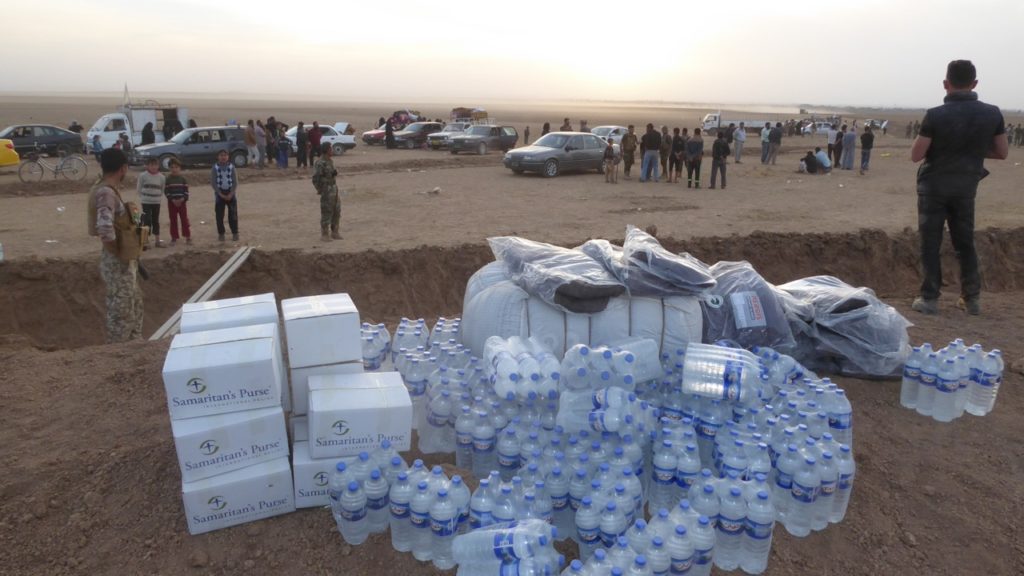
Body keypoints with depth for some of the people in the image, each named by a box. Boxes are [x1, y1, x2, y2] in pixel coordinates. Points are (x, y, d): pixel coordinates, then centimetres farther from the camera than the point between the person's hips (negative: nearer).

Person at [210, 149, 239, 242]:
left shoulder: (231, 167, -2)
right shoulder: (215, 168, -4)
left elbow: (235, 181, -3)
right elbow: (213, 182, -5)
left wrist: (231, 194, -11)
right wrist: (220, 194, -12)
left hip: (231, 193, 0)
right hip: (219, 193, 0)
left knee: (233, 214, 2)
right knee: (219, 215, 3)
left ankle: (235, 233, 10)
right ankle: (221, 233, 12)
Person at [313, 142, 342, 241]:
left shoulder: (330, 161, 10)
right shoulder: (320, 163, -18)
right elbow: (315, 179, -19)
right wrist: (320, 190, -12)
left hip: (334, 190, 9)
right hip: (326, 192, -9)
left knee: (337, 212, 13)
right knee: (326, 213, -1)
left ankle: (334, 232, 24)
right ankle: (324, 234, 9)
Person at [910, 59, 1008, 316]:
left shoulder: (935, 115, -17)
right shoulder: (992, 114, -4)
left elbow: (915, 155, -13)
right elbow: (1002, 153, 4)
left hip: (934, 184, -4)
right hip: (967, 185, 4)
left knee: (931, 242, 4)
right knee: (965, 241, 15)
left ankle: (930, 298, 3)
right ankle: (972, 298, 18)